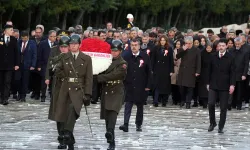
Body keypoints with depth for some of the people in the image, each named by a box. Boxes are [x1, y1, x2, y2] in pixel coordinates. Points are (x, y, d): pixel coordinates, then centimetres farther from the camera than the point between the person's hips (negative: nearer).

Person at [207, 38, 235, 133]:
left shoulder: (230, 58, -3)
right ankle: (212, 123, 10)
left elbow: (232, 72, -3)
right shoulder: (213, 57, 5)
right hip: (213, 85, 2)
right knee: (211, 104, -10)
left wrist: (232, 84, -13)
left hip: (224, 86, -2)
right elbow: (210, 71, 11)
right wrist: (208, 83, 10)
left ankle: (221, 127, 11)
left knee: (223, 107, 1)